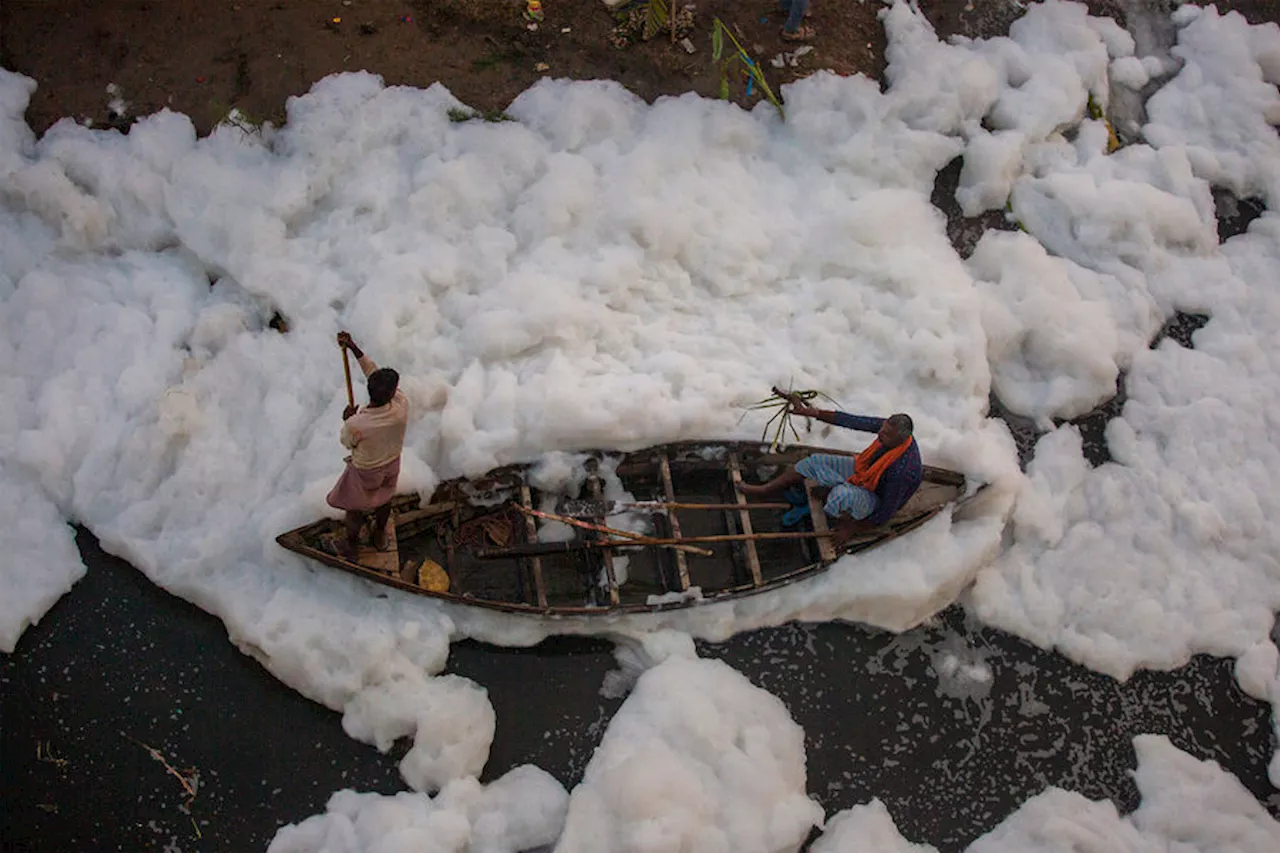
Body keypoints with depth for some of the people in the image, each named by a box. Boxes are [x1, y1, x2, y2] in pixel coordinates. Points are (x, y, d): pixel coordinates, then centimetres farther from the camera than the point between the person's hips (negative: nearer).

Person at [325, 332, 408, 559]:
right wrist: (354, 348, -22)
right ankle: (380, 537, 58)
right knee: (385, 499, 33)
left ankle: (351, 547, 50)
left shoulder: (355, 424, -41)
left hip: (365, 472, -3)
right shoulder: (402, 407, -34)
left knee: (355, 508, 25)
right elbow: (374, 371, -22)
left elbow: (346, 442, -14)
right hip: (391, 465, 3)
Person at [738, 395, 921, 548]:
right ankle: (764, 491, 18)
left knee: (842, 495, -39)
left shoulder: (903, 470, -38)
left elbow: (885, 515, -27)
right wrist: (809, 412, -17)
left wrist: (853, 530, -18)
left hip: (876, 499, -7)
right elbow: (852, 421, -15)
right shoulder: (889, 426, -21)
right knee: (812, 462, 4)